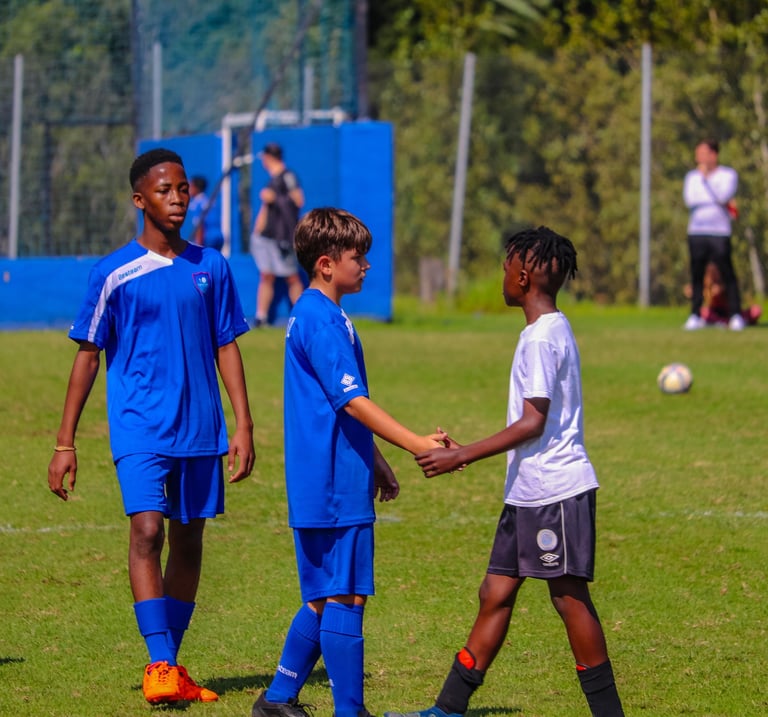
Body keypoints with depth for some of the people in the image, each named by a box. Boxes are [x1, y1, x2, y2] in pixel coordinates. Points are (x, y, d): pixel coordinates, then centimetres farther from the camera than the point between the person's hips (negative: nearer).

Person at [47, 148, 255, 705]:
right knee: (147, 530, -18)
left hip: (200, 429, 4)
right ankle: (159, 665, -21)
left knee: (188, 541, 8)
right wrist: (65, 443, -2)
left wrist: (243, 425, 5)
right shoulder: (115, 274, -3)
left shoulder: (211, 268, 7)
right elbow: (88, 355, 0)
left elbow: (226, 347, 13)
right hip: (139, 425, -4)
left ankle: (171, 665, 18)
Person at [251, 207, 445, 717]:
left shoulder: (314, 315, 17)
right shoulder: (322, 321, -16)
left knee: (325, 598, 16)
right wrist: (416, 444, -25)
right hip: (335, 488, -11)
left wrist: (375, 462, 27)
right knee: (344, 599, -7)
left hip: (324, 487, 11)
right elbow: (352, 401, -23)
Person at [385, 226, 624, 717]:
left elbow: (533, 423, -19)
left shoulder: (543, 337, -15)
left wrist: (463, 457, -17)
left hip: (557, 491, -10)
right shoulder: (552, 330, 15)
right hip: (529, 492, 10)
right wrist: (467, 454, 21)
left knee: (570, 598, -5)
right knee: (496, 594, 10)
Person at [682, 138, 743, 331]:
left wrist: (706, 178, -6)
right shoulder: (692, 176, 13)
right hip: (696, 232, 3)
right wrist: (722, 202, -7)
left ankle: (736, 315, -2)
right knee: (697, 275, 2)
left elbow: (723, 196, -13)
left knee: (727, 275, -7)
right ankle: (695, 316, 7)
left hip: (720, 233, -3)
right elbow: (690, 200, -3)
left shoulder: (728, 175, 4)